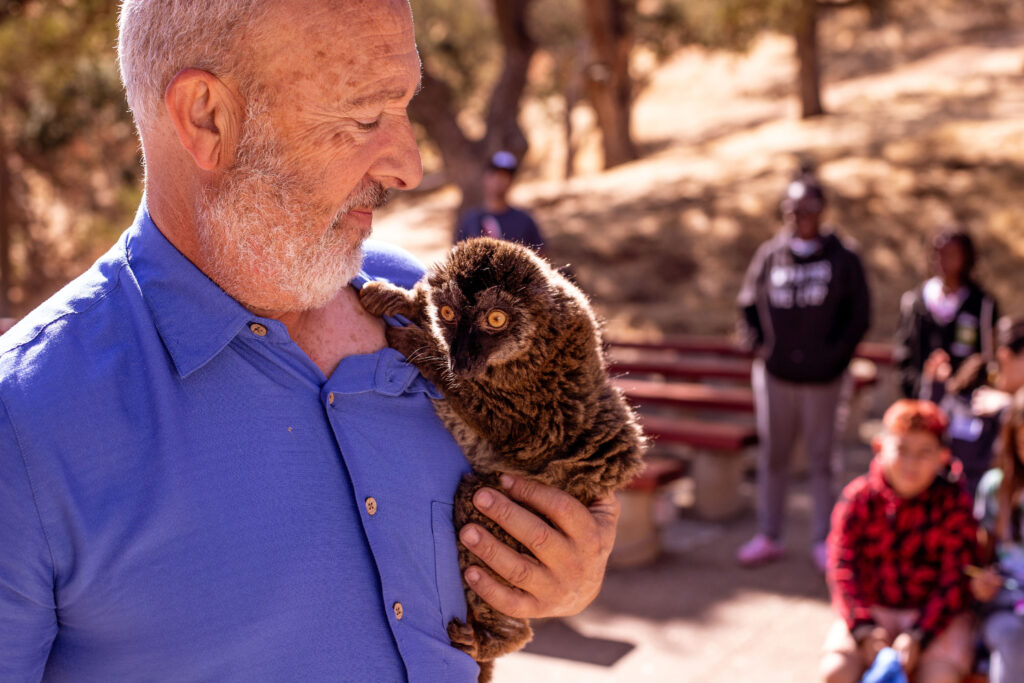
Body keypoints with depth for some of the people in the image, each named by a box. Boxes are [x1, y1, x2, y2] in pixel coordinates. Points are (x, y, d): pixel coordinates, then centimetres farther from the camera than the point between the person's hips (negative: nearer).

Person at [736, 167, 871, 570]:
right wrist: (759, 345, 0)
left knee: (822, 459, 6)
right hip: (774, 375, 2)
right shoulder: (769, 255, 3)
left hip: (823, 378, -2)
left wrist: (834, 353, -8)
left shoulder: (842, 260, -1)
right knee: (772, 456, 9)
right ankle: (768, 537, 21)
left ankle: (823, 540, 17)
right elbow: (748, 305, 12)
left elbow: (859, 315, 0)